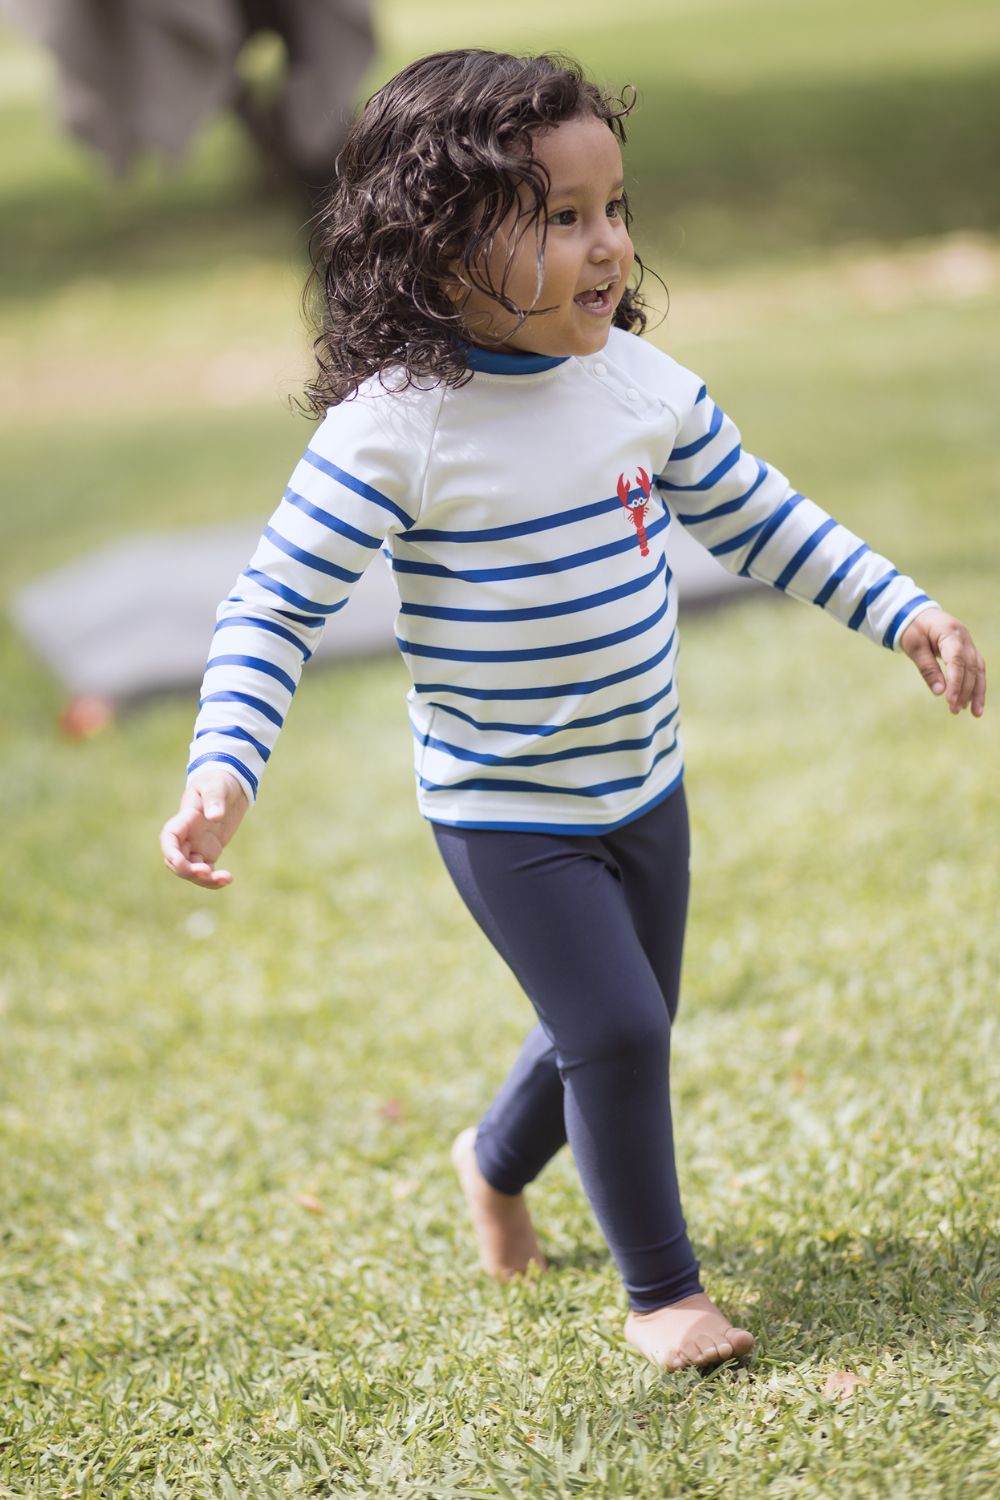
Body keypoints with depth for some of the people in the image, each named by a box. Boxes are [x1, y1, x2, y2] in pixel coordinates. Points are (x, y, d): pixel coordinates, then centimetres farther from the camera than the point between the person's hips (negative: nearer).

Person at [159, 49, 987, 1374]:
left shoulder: (640, 380, -5)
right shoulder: (393, 430, -23)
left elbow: (752, 517, 10)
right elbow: (276, 609, -19)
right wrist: (223, 771, -32)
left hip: (642, 784, 6)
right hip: (506, 814, -6)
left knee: (624, 1028, 19)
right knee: (619, 1032, -9)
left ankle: (499, 1163, 49)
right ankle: (661, 1289, 13)